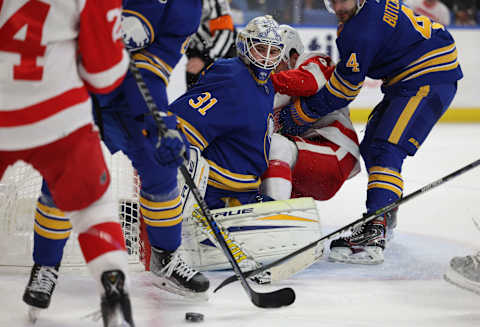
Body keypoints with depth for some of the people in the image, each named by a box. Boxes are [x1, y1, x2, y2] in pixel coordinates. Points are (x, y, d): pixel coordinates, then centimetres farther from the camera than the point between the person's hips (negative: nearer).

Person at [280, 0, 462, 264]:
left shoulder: (362, 32, -25)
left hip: (431, 81, -11)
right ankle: (386, 214, 39)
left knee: (386, 150, -23)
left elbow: (339, 94, -17)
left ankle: (373, 235, -34)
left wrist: (295, 116, -8)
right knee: (370, 148, 19)